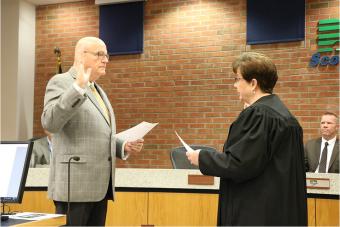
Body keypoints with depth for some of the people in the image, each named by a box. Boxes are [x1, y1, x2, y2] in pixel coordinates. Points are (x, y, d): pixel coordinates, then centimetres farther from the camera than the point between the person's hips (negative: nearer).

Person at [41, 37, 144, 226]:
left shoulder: (98, 90, 21)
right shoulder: (61, 82, -5)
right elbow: (50, 123, -21)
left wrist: (124, 146, 7)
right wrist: (78, 87, -27)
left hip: (99, 185, 8)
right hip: (75, 185, -8)